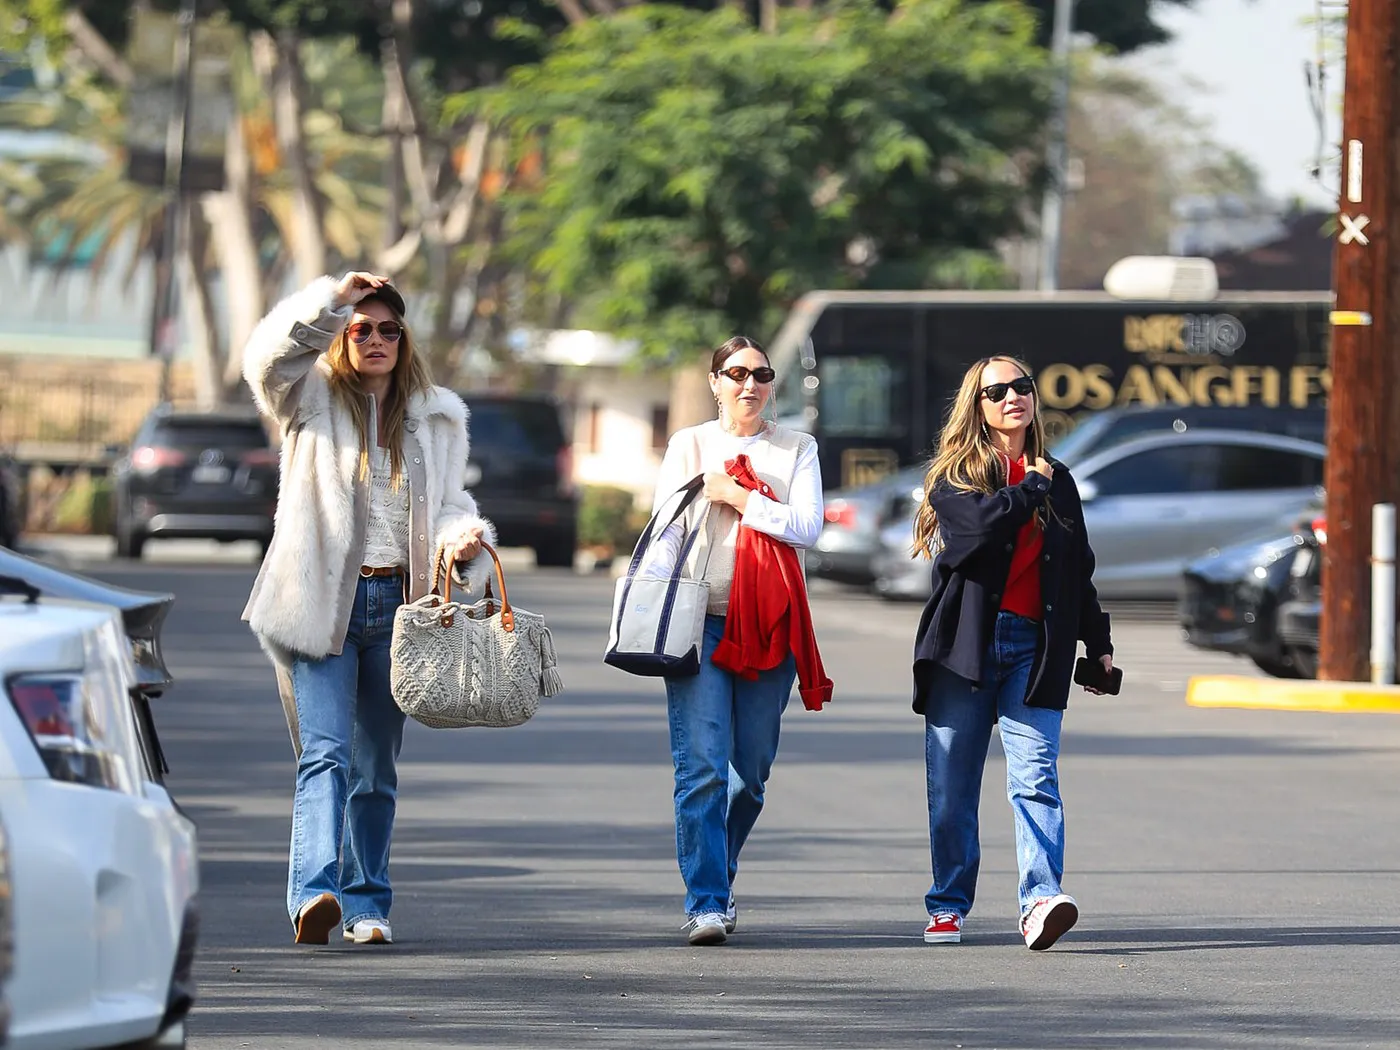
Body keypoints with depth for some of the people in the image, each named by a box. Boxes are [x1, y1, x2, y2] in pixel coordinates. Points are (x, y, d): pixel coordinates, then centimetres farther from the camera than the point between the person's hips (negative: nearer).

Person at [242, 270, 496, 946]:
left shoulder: (435, 417, 15)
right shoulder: (314, 399, 5)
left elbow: (449, 504, 14)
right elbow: (268, 356, -14)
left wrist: (461, 537, -8)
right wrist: (334, 297, -16)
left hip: (395, 604, 4)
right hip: (319, 602, -4)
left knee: (376, 766, 10)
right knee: (325, 752, -17)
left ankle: (366, 904, 17)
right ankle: (314, 894, -30)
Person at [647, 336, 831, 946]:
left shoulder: (797, 450, 12)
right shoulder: (689, 446, 10)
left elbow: (807, 527, -3)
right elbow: (665, 532, 6)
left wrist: (736, 497, -8)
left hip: (769, 628, 2)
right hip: (700, 621, -2)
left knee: (751, 770, 6)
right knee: (703, 767, -12)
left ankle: (716, 879, 26)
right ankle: (705, 904, -13)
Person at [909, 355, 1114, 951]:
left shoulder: (1058, 482, 18)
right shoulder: (955, 475, 6)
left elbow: (1079, 570, 25)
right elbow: (982, 522, -17)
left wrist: (1099, 644, 25)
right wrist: (1033, 487, -2)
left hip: (1033, 646, 1)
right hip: (966, 642, -1)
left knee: (1035, 775, -14)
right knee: (951, 785, 2)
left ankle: (1041, 901, -26)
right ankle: (948, 906, 15)